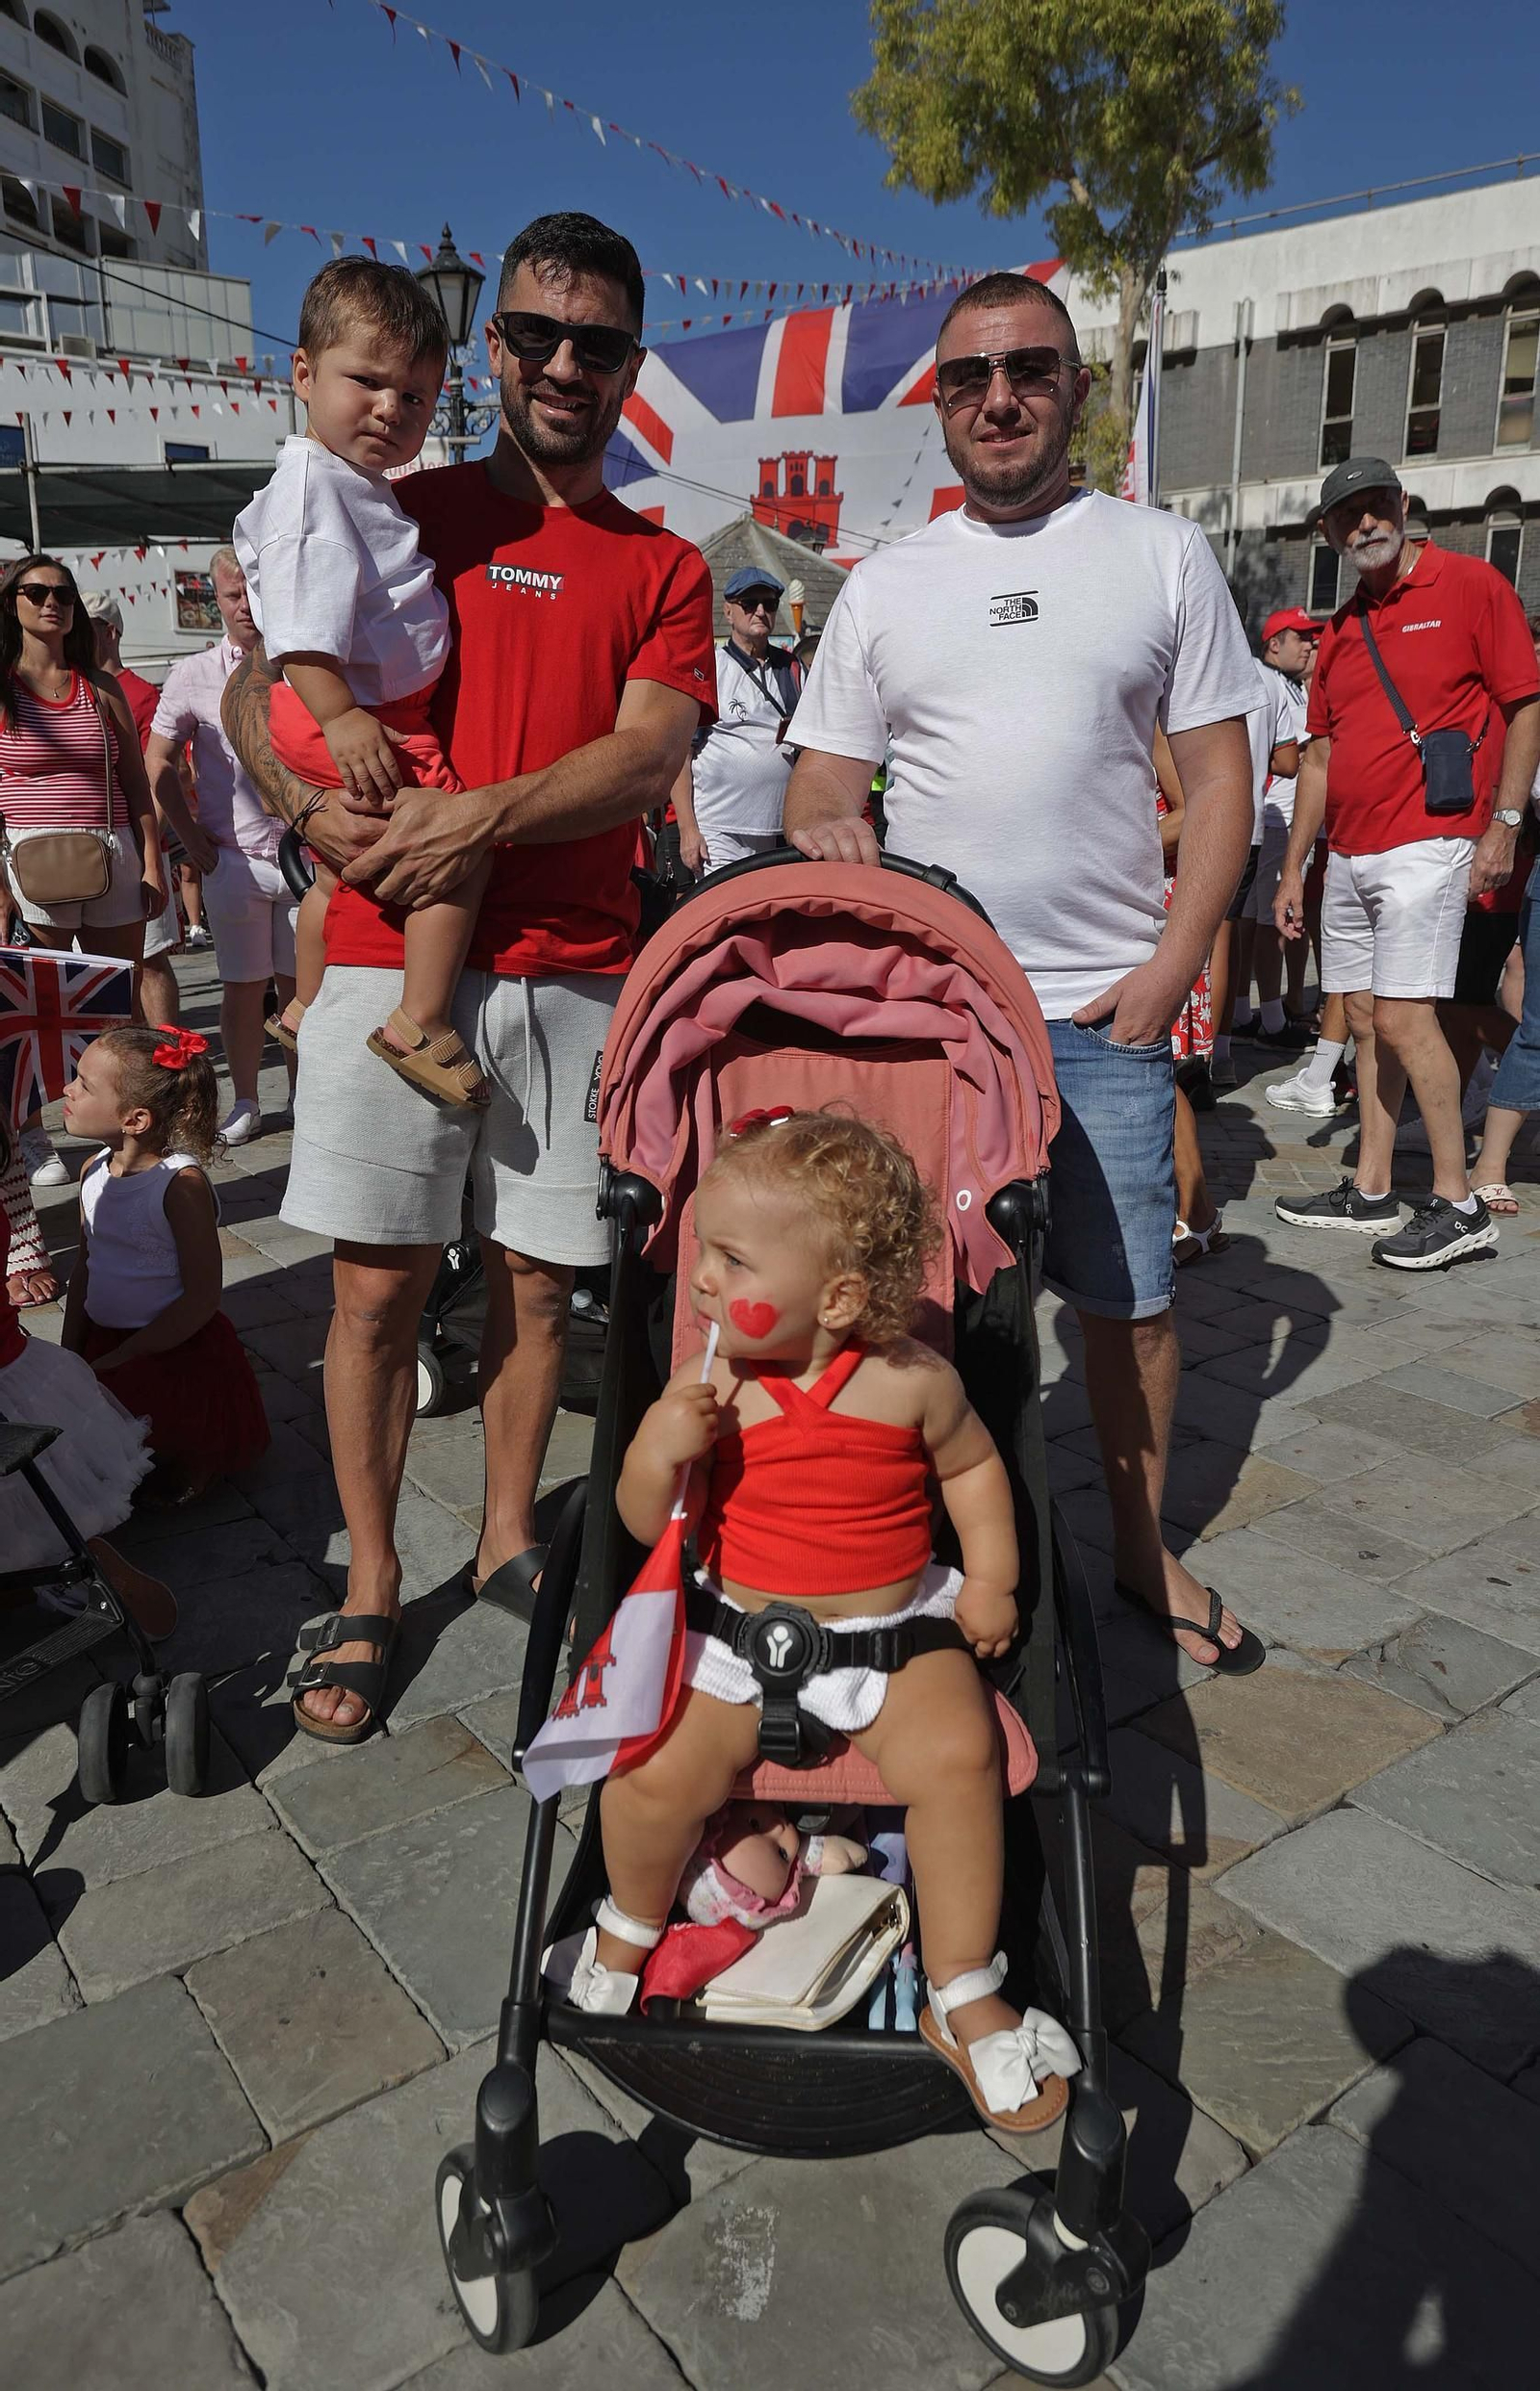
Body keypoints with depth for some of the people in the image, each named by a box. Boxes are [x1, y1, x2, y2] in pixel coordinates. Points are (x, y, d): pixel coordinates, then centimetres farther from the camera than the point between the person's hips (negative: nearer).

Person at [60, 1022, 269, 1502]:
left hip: (173, 1351, -7)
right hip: (101, 1343, 7)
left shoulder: (181, 1184, -23)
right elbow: (84, 1264, 13)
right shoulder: (95, 1172, 0)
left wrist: (120, 1361, -18)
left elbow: (202, 1297, -21)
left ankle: (189, 1461, 10)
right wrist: (71, 1353, 5)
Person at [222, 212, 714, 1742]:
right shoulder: (397, 515, 11)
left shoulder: (662, 566, 12)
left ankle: (507, 1541, 27)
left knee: (536, 1275, 7)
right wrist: (315, 808, -15)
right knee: (379, 1283, -1)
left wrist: (484, 815, -17)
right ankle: (370, 1594, 14)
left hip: (576, 973, 1)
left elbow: (650, 753, -3)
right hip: (392, 958, -1)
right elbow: (258, 690, 6)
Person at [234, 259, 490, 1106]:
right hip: (355, 719, -11)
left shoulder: (363, 492, 18)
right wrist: (342, 717, -29)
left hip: (372, 712, 11)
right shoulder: (310, 483, -12)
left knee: (341, 867, 24)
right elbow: (301, 623, -23)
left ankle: (303, 1010, 41)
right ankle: (423, 1027, -15)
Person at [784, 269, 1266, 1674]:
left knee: (1131, 1295, 5)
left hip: (1107, 1008, -1)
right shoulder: (885, 585, 11)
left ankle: (1142, 1545, 24)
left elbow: (1220, 777, 4)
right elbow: (824, 790, 11)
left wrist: (1173, 965, -7)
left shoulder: (1162, 554, 7)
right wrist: (826, 842, -14)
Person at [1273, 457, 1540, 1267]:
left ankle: (1457, 1203, -5)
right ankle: (1371, 1192, 16)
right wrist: (1292, 868, 15)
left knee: (1402, 1014, -13)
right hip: (1348, 853, 7)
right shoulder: (1341, 628, 17)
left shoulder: (1470, 585, -1)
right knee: (1365, 1017, 8)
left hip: (1426, 845, -7)